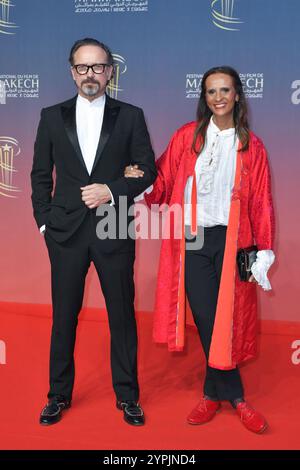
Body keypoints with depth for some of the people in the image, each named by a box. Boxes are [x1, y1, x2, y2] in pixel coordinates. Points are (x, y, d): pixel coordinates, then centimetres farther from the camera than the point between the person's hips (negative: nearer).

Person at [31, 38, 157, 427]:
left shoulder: (130, 116, 4)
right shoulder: (52, 116, 8)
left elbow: (148, 171, 2)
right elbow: (41, 175, 9)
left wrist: (112, 190, -12)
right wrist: (44, 221, 1)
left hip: (115, 231, -1)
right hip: (66, 231, 1)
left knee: (122, 315, 7)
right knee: (64, 316, 10)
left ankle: (127, 395, 24)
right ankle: (59, 394, 27)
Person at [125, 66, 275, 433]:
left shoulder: (252, 147, 6)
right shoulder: (186, 137, 7)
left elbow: (261, 203, 4)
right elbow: (164, 182, 3)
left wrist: (263, 252, -1)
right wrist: (140, 181, -18)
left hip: (231, 242, 0)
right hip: (193, 241, 0)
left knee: (227, 320, 3)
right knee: (207, 320, 4)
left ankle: (214, 392, 23)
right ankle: (233, 396, 21)